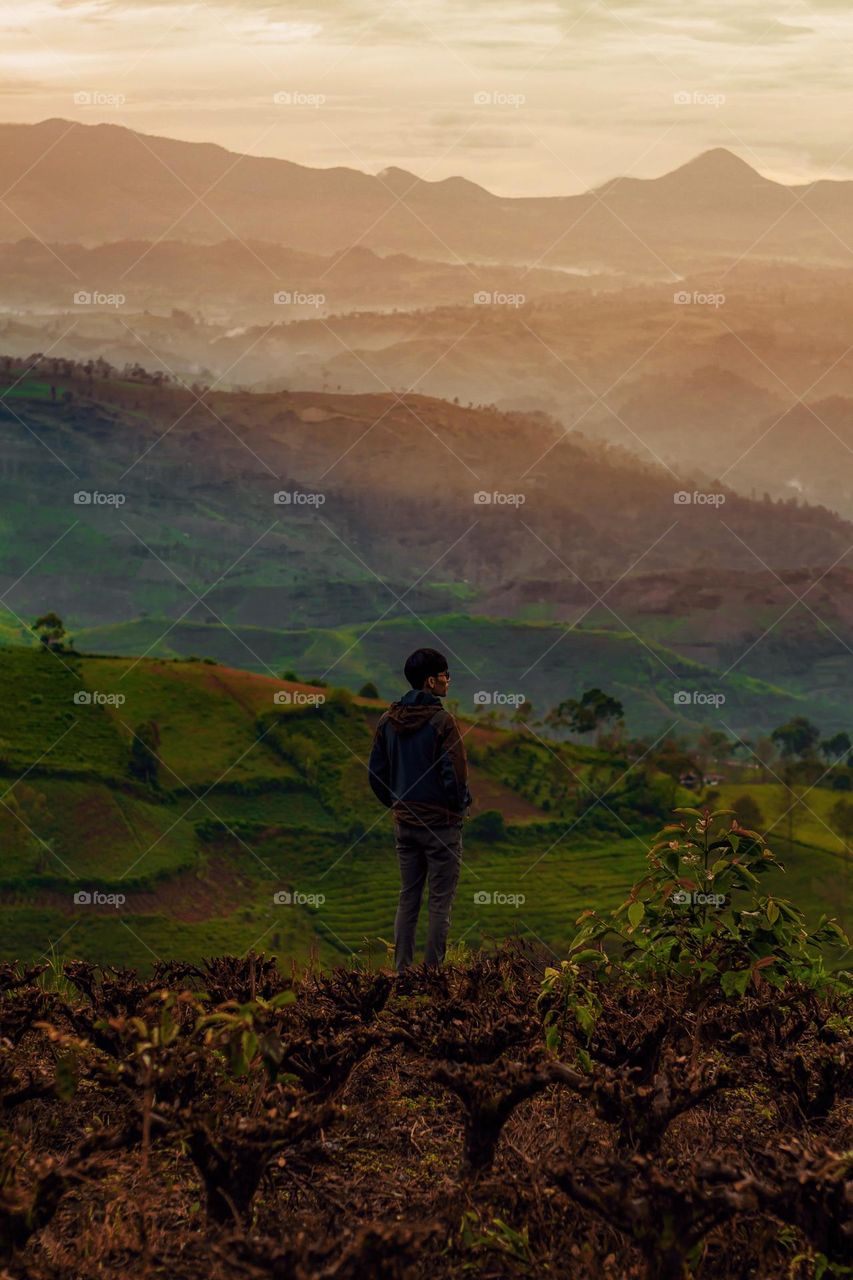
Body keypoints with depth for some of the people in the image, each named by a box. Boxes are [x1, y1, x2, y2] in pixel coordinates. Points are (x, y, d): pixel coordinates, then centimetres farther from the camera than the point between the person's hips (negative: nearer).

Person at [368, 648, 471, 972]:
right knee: (440, 902, 1)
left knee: (407, 899, 12)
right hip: (442, 824, -6)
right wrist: (460, 806, 0)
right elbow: (455, 775, -18)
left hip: (404, 824, 6)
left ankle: (402, 970, 12)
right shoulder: (442, 721, -16)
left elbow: (376, 774, 8)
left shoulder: (388, 721, 4)